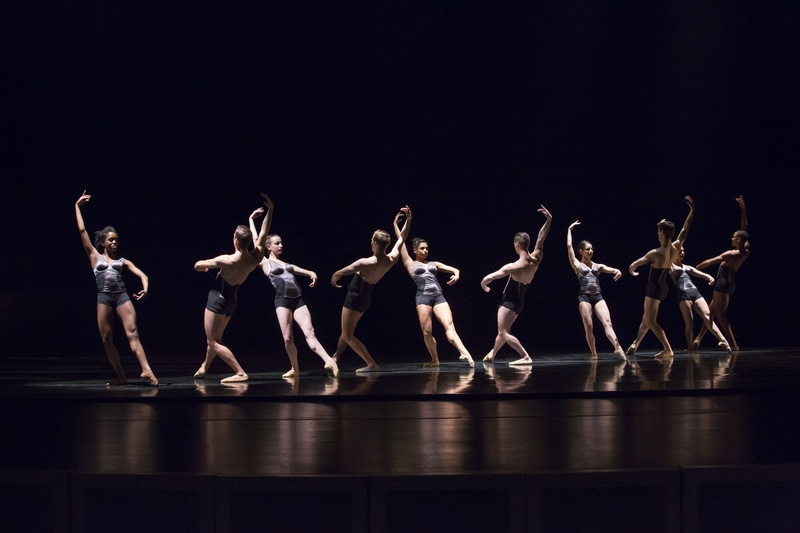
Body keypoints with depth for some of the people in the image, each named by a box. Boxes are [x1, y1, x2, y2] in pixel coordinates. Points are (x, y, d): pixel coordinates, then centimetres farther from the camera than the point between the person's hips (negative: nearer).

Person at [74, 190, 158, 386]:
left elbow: (141, 274, 8)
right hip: (104, 298, 0)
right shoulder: (95, 257, 14)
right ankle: (121, 376, 6)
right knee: (107, 340, -1)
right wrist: (77, 207, 14)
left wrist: (145, 287, -14)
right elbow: (82, 231, 12)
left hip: (122, 296, 0)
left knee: (132, 333, -14)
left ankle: (146, 370, -26)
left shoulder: (122, 261, 16)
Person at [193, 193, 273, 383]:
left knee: (214, 342, -5)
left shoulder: (226, 261, -25)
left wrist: (204, 266, 14)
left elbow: (198, 266, -11)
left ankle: (240, 373, -18)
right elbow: (263, 233, 2)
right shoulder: (256, 258, -12)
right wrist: (270, 209, 4)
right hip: (231, 301, 7)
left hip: (217, 299, -7)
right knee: (215, 339, 25)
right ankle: (204, 367, 41)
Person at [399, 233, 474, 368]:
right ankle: (434, 360, 7)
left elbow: (454, 269, 18)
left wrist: (456, 274, -6)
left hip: (438, 297, 1)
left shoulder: (434, 264, 24)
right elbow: (401, 242, 15)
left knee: (449, 325, -17)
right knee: (427, 332, -5)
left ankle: (464, 353, -34)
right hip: (423, 297, -1)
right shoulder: (411, 264, 15)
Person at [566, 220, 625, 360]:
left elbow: (610, 269, 6)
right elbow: (569, 246, 6)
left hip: (598, 296, 2)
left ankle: (617, 347, -29)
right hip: (584, 296, -2)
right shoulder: (577, 265, 11)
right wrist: (569, 229, 13)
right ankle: (593, 353, -2)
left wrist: (617, 271, -19)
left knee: (607, 322, -15)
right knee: (588, 326, -7)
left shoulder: (598, 266, 19)